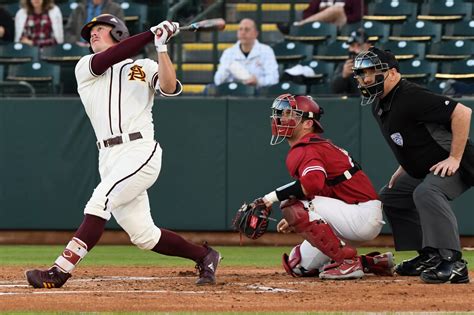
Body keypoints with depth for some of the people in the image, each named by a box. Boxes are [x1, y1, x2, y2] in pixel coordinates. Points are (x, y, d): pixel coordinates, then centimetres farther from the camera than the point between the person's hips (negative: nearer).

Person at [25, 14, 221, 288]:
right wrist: (153, 34, -7)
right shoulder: (85, 67, 17)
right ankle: (204, 256, 21)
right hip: (109, 159, 4)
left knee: (99, 204, -23)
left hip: (140, 151, -4)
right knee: (144, 237, 2)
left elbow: (170, 87, -6)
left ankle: (60, 271, -27)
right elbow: (109, 58, -4)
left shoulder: (144, 67, 13)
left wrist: (162, 47, -13)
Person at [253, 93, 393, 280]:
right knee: (298, 266, 14)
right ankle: (373, 263, 17)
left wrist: (276, 195, -25)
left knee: (291, 207, -23)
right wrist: (294, 222, 14)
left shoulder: (306, 150, -15)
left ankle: (347, 262, -20)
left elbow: (313, 184, -35)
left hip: (362, 214, -10)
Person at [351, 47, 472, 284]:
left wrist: (454, 158, -29)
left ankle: (453, 263, -40)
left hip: (453, 165, -11)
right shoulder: (379, 106, 6)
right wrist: (403, 169, 13)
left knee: (426, 192, -36)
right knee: (390, 197, 18)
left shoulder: (411, 97, -25)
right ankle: (429, 256, 16)